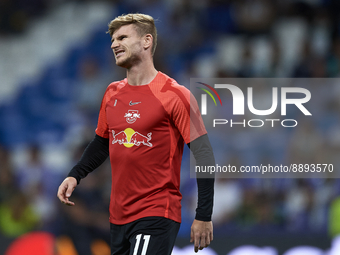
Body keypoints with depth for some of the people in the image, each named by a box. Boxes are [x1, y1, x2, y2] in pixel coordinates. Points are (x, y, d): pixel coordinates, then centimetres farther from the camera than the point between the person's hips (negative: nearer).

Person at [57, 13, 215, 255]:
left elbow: (203, 156, -10)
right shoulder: (112, 93, 11)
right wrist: (75, 175, 8)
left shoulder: (174, 95, -9)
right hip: (119, 215, 7)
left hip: (156, 216, -7)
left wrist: (204, 216, -14)